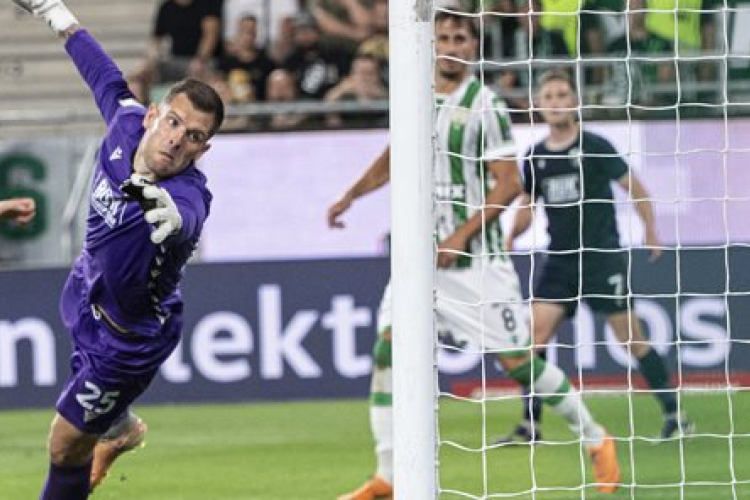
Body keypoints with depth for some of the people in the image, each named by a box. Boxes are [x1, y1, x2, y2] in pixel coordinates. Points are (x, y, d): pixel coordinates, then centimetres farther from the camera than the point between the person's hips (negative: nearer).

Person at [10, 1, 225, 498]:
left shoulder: (189, 194, -39)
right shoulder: (128, 121, -21)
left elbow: (187, 216, -64)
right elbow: (108, 79, 1)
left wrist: (168, 212, -89)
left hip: (133, 334, -6)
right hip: (87, 290, 6)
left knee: (66, 444, 4)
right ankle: (122, 430, 65)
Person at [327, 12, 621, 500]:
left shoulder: (484, 105, -9)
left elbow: (509, 183, -12)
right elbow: (393, 159, 27)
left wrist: (461, 236, -18)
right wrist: (350, 196, 17)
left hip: (474, 257, -6)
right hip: (420, 253, 6)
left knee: (515, 358, -6)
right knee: (388, 347, -6)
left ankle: (597, 441, 13)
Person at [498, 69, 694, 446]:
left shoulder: (594, 147, -6)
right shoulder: (535, 157, 7)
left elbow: (634, 188, 1)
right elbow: (527, 204, 18)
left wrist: (650, 231, -4)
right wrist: (511, 235, 1)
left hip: (603, 256, -4)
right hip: (559, 260, 4)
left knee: (631, 337, -2)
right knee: (535, 332, -9)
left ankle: (673, 415, 10)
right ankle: (530, 425, -3)